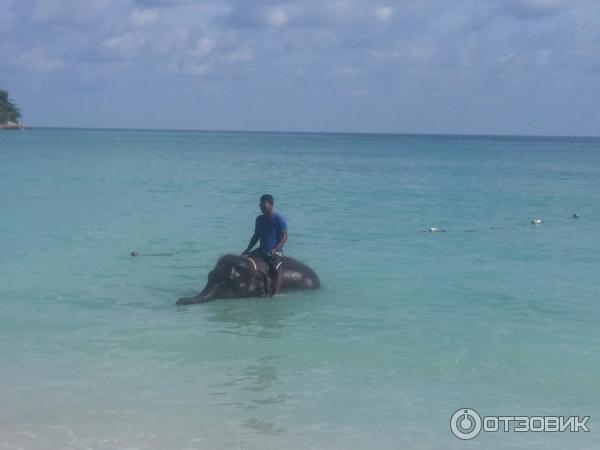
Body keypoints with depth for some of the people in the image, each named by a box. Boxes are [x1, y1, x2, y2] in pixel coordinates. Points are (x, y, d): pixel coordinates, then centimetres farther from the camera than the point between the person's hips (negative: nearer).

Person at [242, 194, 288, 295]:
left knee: (275, 269, -25)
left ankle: (275, 294, -22)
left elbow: (284, 237, -10)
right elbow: (256, 236, 19)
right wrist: (247, 250, 8)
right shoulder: (259, 219, 11)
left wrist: (276, 249, -23)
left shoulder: (278, 218, -7)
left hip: (275, 251, -6)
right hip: (262, 250, 6)